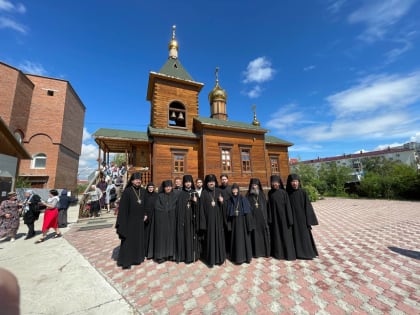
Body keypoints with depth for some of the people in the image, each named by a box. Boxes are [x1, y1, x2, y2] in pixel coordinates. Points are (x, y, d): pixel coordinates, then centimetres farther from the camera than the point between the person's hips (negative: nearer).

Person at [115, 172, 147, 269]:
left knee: (139, 239, 13)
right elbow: (123, 206, -12)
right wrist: (122, 221, -14)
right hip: (129, 220, -5)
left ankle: (137, 258, 29)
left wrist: (145, 214, 3)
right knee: (128, 240, 4)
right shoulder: (127, 191, -11)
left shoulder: (143, 191, 3)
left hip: (140, 220, 5)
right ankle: (125, 261, 19)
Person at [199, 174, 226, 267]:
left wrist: (222, 202, -16)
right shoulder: (204, 193, -5)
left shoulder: (218, 191, 3)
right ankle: (210, 259, 20)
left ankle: (219, 258, 25)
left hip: (218, 218, 3)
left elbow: (223, 206, 9)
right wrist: (203, 222, -10)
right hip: (209, 218, -2)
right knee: (210, 238, 5)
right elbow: (202, 207, -6)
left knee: (219, 237, 9)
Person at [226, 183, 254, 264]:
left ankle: (246, 256, 23)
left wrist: (249, 225, -11)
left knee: (244, 239, 7)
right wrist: (229, 225, -2)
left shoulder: (243, 199, -10)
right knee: (236, 240, 9)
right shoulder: (230, 201, -2)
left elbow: (248, 213, -10)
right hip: (234, 223, 2)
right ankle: (237, 257, 24)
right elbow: (228, 214, 1)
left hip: (243, 223, -2)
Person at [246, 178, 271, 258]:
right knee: (255, 235, 3)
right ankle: (256, 252, 15)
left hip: (262, 217, 2)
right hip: (253, 218, -1)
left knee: (263, 234, 6)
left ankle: (265, 251, 21)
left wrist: (266, 219, -2)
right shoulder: (248, 195, 2)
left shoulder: (262, 194, 6)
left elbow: (265, 207, 5)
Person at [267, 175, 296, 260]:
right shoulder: (270, 193, 1)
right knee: (276, 235, 10)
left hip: (283, 216, -2)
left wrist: (290, 219, -10)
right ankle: (278, 253, 24)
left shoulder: (284, 192, -7)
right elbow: (269, 205, 2)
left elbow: (288, 206, -7)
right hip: (274, 217, 2)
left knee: (285, 235, 5)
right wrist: (269, 218, -2)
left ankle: (288, 253, 20)